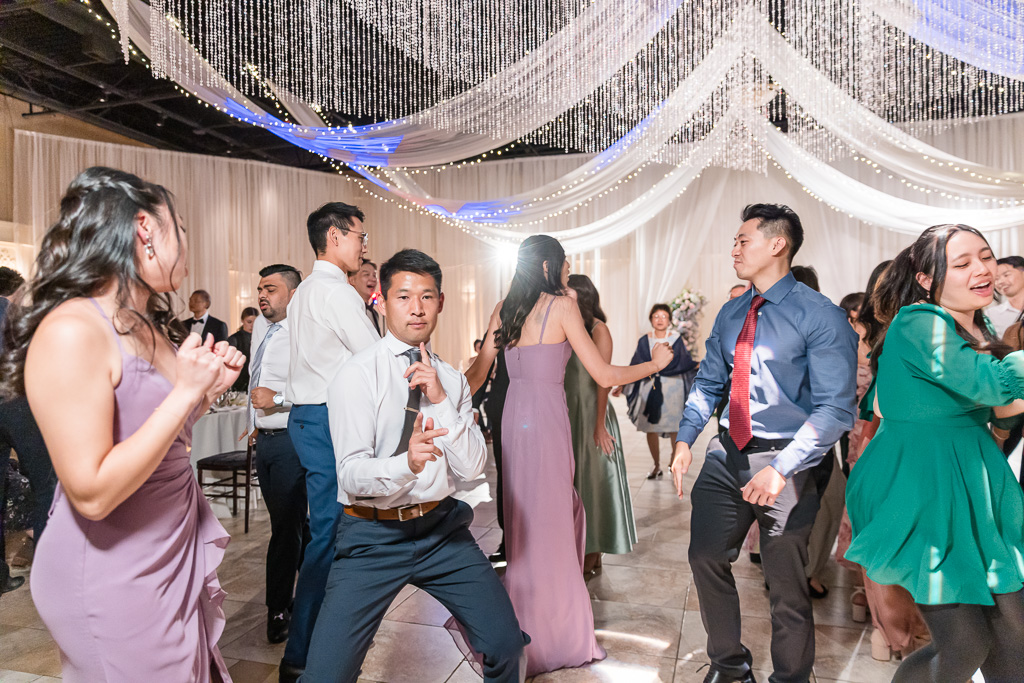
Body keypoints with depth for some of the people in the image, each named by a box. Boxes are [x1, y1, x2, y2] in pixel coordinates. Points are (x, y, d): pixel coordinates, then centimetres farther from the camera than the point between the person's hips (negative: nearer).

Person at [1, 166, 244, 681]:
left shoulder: (148, 327, 7)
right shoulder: (72, 331, -21)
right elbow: (92, 493, -25)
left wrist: (209, 389, 2)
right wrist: (185, 391, -24)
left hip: (176, 556, 8)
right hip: (114, 577, -8)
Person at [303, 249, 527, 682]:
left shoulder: (452, 380, 5)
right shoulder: (357, 375, -9)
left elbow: (472, 469, -3)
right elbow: (352, 475, -16)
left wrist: (440, 400, -15)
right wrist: (406, 464, -36)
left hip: (442, 528, 4)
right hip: (372, 535, -3)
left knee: (506, 645, 6)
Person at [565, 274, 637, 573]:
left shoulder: (598, 329, -8)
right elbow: (562, 377, 7)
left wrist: (600, 426, -18)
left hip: (591, 413, -6)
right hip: (569, 414, 6)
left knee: (593, 478, 3)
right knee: (573, 479, 11)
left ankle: (593, 552, 15)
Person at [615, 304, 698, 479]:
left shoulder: (676, 339, 2)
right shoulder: (644, 341, 4)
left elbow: (685, 363, 2)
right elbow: (635, 367, 7)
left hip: (672, 389, -1)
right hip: (650, 389, 2)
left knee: (674, 428, -2)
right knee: (651, 429, 2)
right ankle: (657, 465, 17)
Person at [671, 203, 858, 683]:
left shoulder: (820, 316, -13)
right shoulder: (730, 314, 7)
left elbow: (836, 408, -18)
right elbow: (707, 383, 13)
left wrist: (780, 468, -26)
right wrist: (685, 439, 0)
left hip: (787, 462, -6)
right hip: (727, 454, 6)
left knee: (785, 583, 7)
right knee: (706, 557, 13)